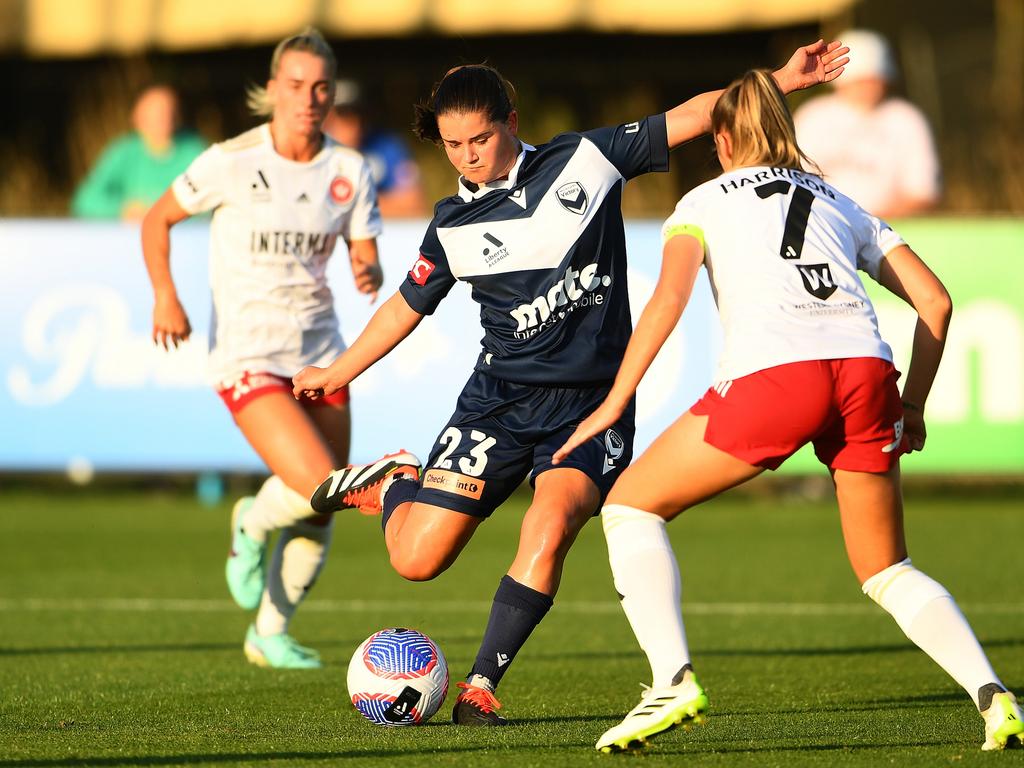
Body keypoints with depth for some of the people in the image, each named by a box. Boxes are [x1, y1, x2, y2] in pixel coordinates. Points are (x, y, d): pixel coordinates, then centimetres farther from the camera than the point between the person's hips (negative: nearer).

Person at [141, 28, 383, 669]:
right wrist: (165, 295, -13)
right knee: (319, 489, -21)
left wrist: (369, 275, -24)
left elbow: (367, 261, 0)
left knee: (319, 519, 9)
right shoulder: (233, 161, -11)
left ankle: (270, 634, 31)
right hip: (247, 357, -5)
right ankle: (253, 523, 13)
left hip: (321, 353, 5)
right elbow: (158, 218, 0)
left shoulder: (350, 170, 0)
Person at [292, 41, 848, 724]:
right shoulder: (453, 225, 4)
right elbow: (408, 307, 19)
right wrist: (337, 373, 24)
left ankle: (481, 686, -16)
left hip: (593, 404, -1)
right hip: (500, 401, 1)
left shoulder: (585, 160, 0)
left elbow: (691, 116, 4)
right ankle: (390, 486, 30)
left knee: (551, 527, -28)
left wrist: (784, 79, -1)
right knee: (416, 560, -6)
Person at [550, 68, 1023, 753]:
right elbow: (935, 300, 22)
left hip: (772, 375, -4)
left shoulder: (704, 201, 21)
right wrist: (913, 406, 29)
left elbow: (670, 297, 3)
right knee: (888, 572, 18)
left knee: (630, 505, 13)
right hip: (865, 373, 4)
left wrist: (616, 401, 4)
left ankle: (673, 681, -5)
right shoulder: (842, 205, 31)